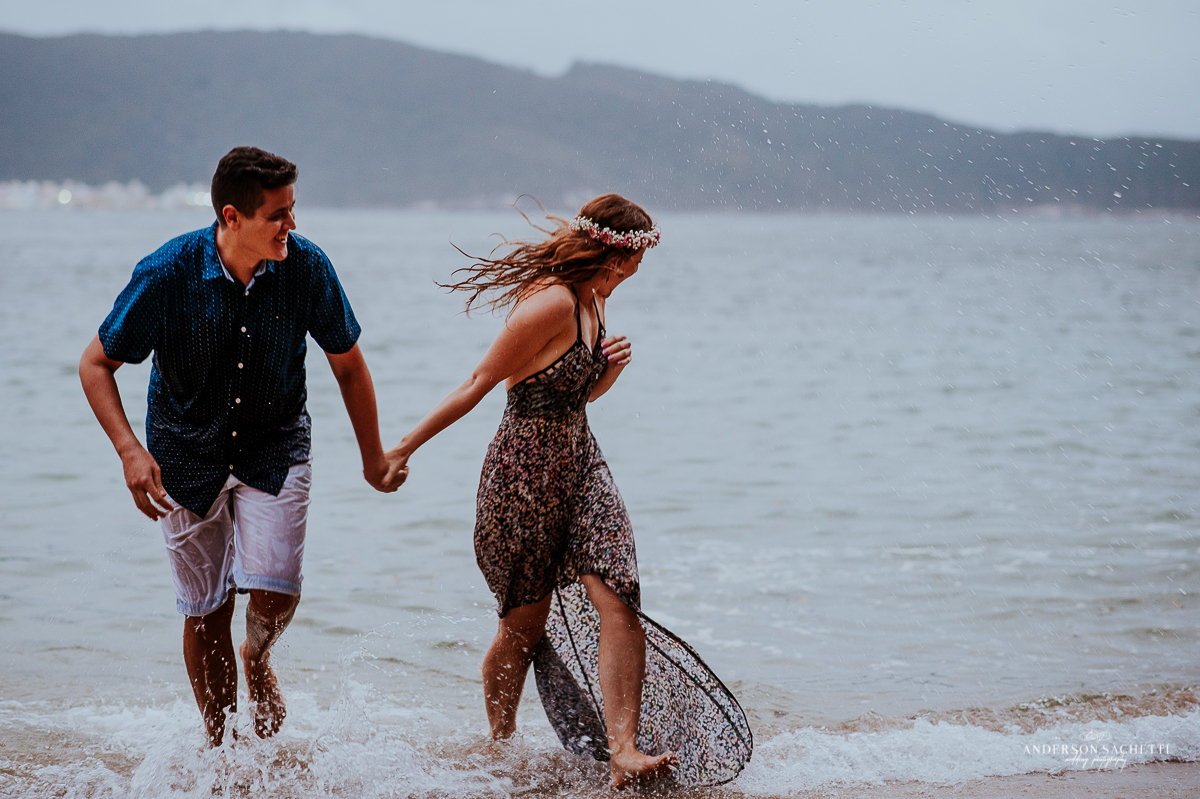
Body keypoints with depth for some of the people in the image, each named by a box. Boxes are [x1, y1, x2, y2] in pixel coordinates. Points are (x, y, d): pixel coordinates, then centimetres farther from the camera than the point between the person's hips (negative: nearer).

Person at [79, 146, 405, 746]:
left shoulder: (306, 266, -16)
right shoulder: (167, 274, -22)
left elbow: (348, 365, 0)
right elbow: (96, 364, -10)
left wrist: (374, 457, 8)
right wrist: (130, 451, -24)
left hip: (275, 447, 1)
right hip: (188, 454, -1)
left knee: (273, 593, -16)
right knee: (205, 611, 2)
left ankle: (258, 659, 21)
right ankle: (218, 747, 22)